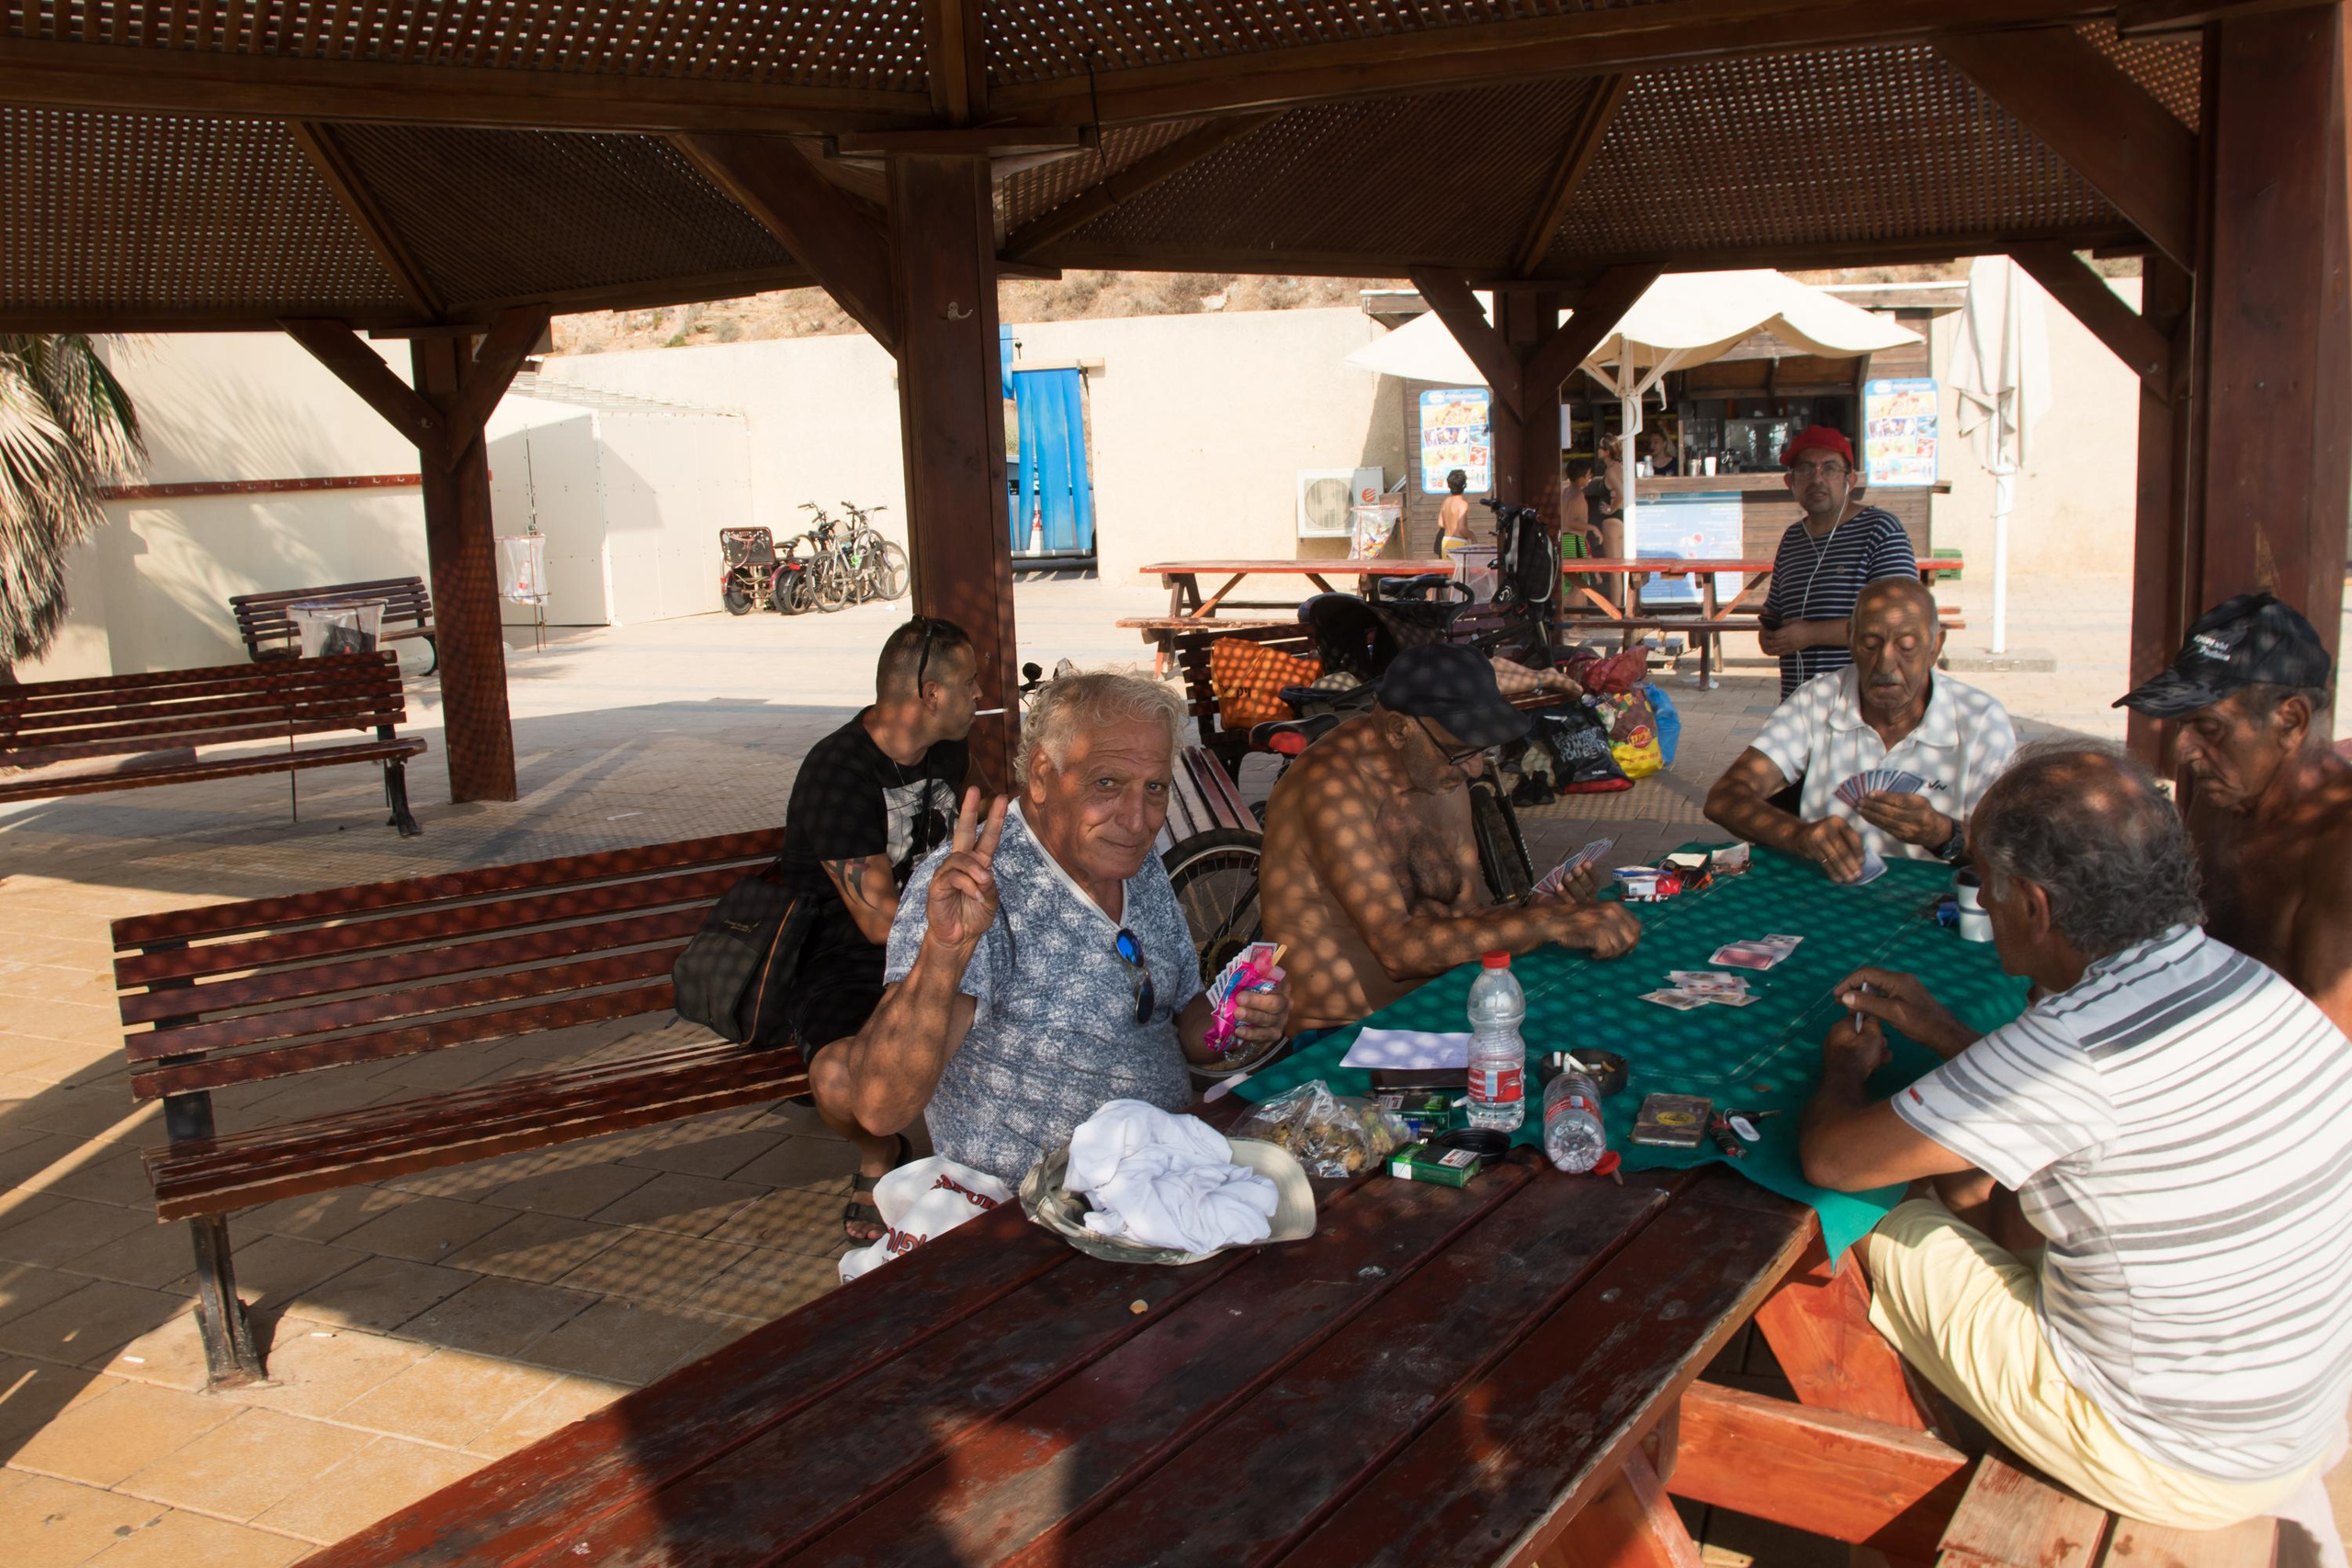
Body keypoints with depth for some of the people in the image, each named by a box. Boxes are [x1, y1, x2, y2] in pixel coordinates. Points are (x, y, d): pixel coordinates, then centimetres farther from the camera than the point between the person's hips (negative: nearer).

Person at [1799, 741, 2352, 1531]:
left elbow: (1829, 1159, -19)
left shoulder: (2073, 1049, -31)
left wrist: (1846, 1066, 3)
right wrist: (1942, 1033, 18)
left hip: (2170, 1465, -7)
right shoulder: (2249, 985, -6)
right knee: (1970, 1186, 18)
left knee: (1880, 1229, 8)